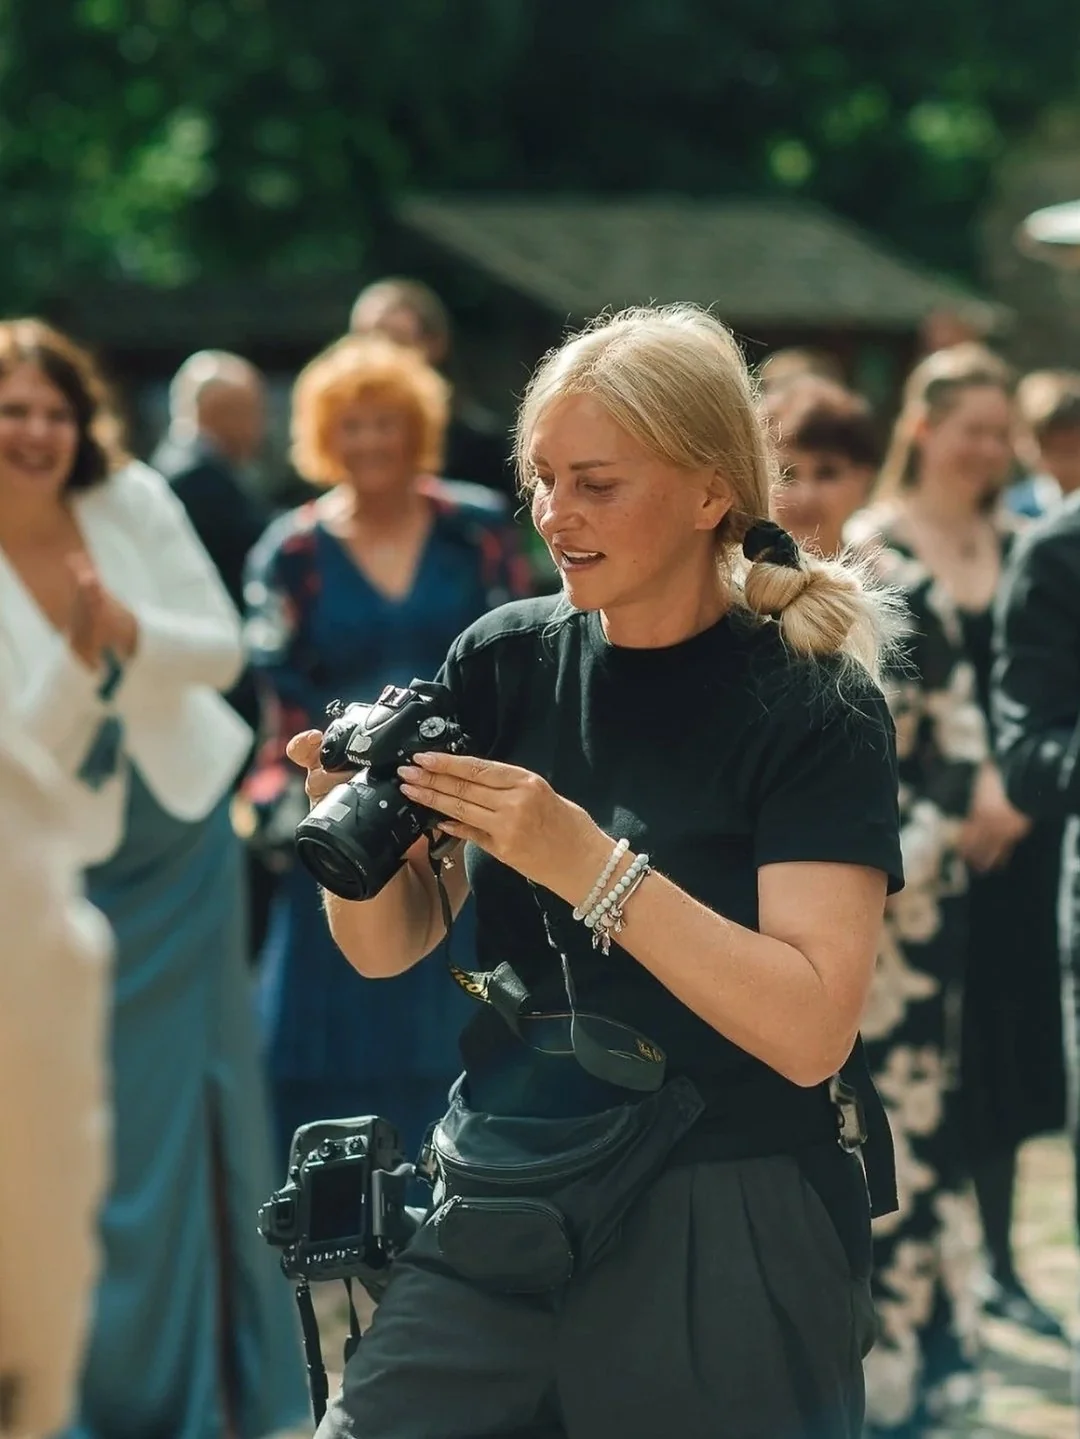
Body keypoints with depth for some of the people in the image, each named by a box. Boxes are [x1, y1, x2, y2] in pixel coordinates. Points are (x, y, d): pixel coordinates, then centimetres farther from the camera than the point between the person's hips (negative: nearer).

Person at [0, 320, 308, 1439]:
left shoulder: (134, 502, -9)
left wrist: (130, 630, -26)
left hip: (185, 843, 2)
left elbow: (223, 649, -7)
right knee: (96, 1123, -1)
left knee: (201, 1109, 9)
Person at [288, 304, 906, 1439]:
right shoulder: (501, 661, 3)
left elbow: (811, 1031, -20)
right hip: (498, 1217, 4)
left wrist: (583, 860, -27)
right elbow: (388, 949, 6)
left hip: (721, 1243, -4)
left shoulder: (813, 707, -10)